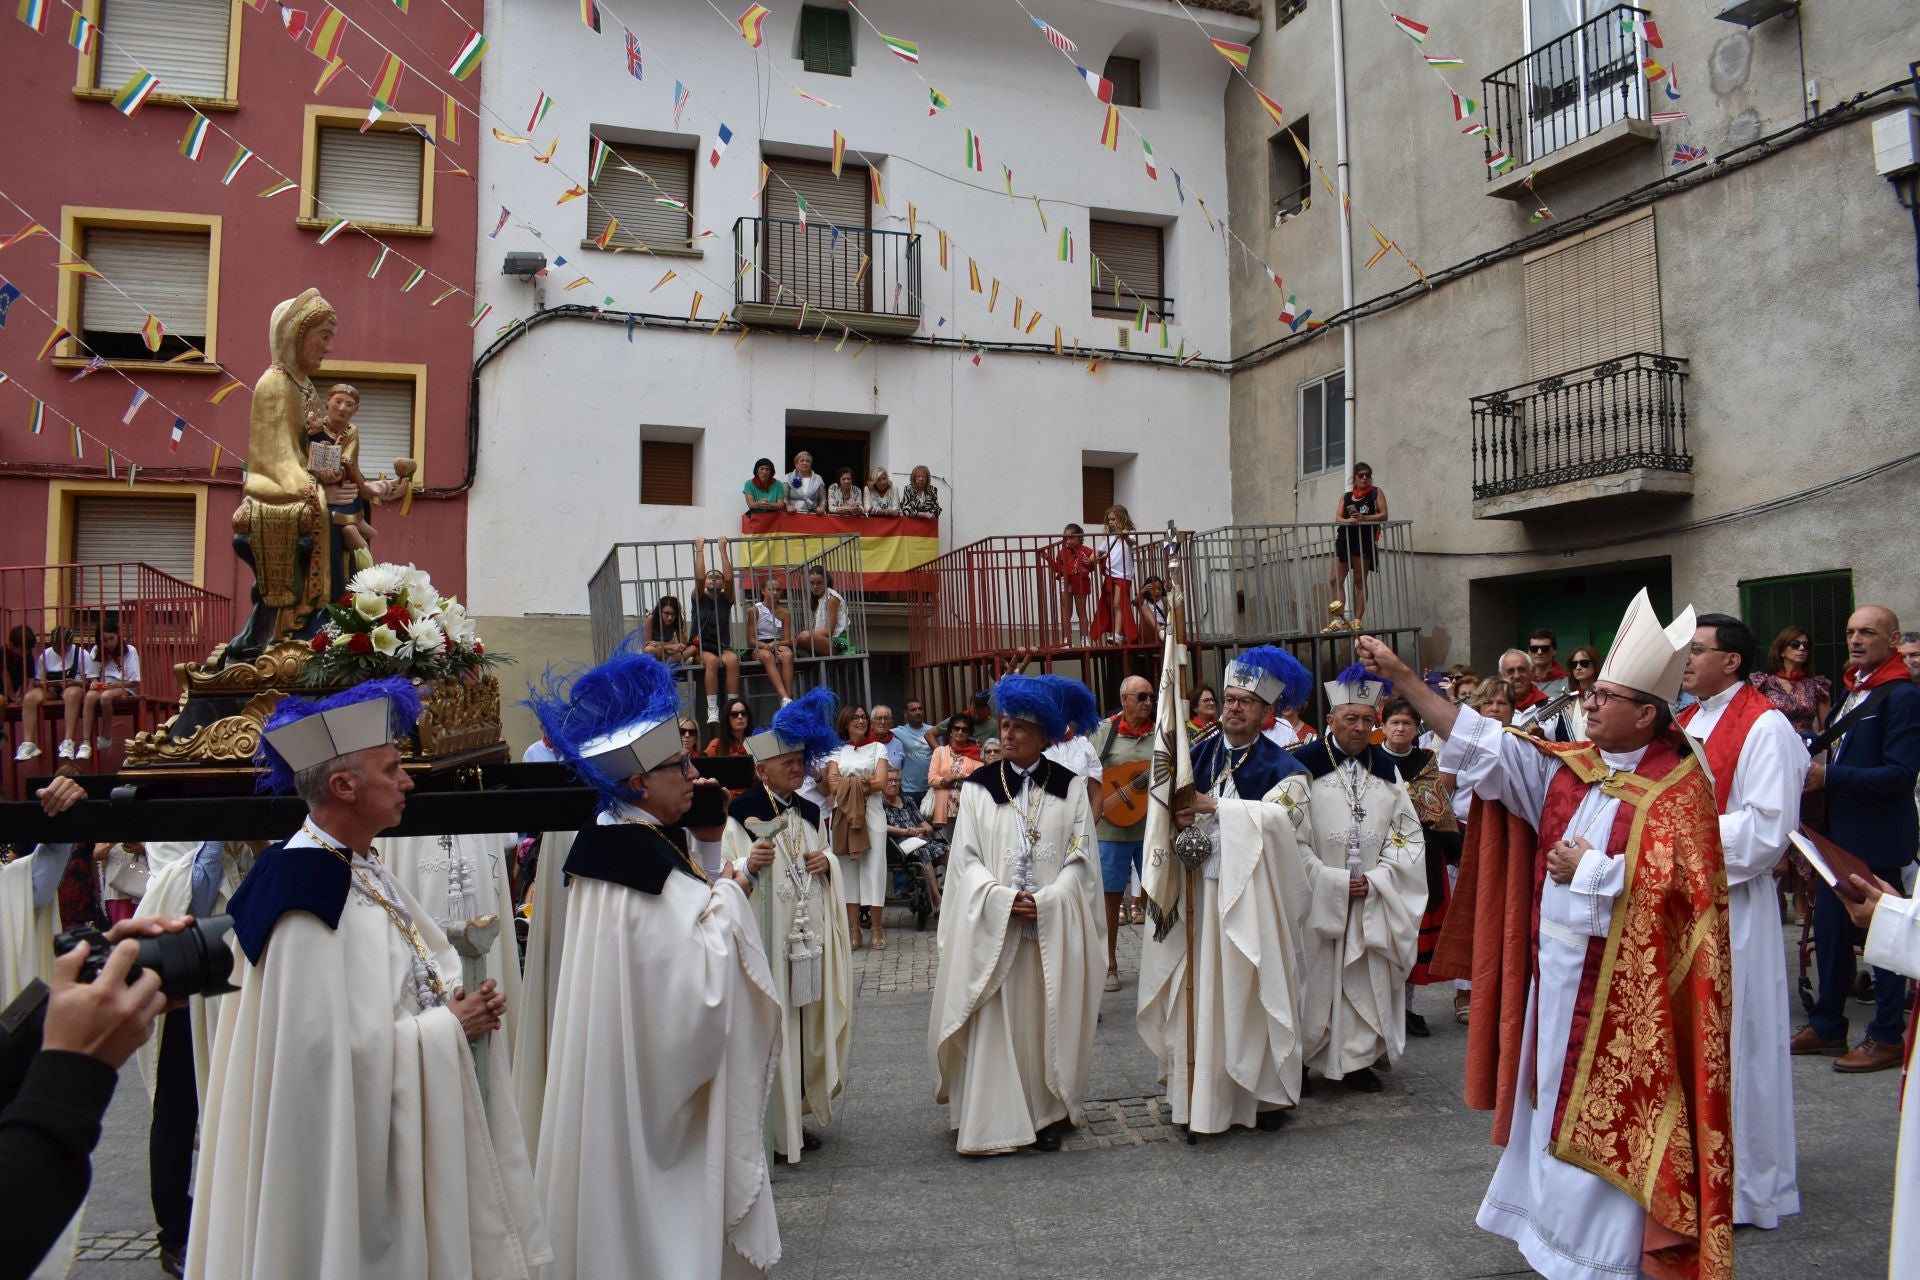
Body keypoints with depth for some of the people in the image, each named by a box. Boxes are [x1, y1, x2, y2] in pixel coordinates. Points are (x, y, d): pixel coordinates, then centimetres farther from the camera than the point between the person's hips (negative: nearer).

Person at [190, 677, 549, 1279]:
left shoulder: (362, 868, 6)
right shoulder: (305, 888, -23)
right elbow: (335, 1046, -26)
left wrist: (461, 1003, -3)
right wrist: (447, 1026, -17)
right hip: (352, 1156, -9)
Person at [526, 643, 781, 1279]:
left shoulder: (636, 838, 2)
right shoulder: (648, 862, -27)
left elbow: (685, 912, 12)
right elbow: (703, 985, -27)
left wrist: (705, 847, 1)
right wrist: (728, 893, -16)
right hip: (655, 1080, -10)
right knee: (659, 1204, 7)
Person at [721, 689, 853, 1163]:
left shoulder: (809, 812, 11)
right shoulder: (741, 814, -10)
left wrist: (828, 863, 0)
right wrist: (748, 865, -32)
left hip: (808, 939, 7)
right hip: (766, 940, -6)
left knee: (805, 1029, 12)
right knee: (770, 1032, -2)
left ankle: (795, 1118, 25)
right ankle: (769, 1128, 11)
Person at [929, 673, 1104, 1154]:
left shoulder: (1069, 788, 3)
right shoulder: (978, 787, 2)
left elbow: (1079, 859, 1)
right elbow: (966, 859, -1)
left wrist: (1045, 902, -14)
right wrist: (1004, 898, -16)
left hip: (1055, 929, 1)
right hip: (993, 928, 0)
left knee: (1049, 1020, 6)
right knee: (994, 1022, -2)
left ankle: (1049, 1114, 19)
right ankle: (994, 1119, 7)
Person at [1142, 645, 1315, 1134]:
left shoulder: (1280, 765, 0)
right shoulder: (1198, 756, 10)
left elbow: (1281, 815, -18)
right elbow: (1172, 812, 7)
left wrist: (1216, 807, -20)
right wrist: (1178, 823, -15)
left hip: (1253, 897, -3)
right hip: (1199, 892, 3)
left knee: (1252, 993, 2)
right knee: (1200, 992, 5)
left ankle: (1265, 1092, 15)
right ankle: (1200, 1091, 14)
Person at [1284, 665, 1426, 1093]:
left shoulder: (1385, 769, 8)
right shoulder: (1304, 766, -7)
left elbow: (1408, 833, 7)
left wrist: (1376, 880, -7)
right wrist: (1335, 882, -14)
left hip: (1373, 901, 4)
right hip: (1316, 898, -4)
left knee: (1366, 979, 7)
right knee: (1315, 980, 2)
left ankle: (1358, 1058, 18)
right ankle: (1299, 1061, 15)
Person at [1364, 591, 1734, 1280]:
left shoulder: (1678, 787, -11)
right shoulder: (1569, 767, 5)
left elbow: (1676, 888, -20)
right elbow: (1484, 743, 1)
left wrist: (1589, 869, -13)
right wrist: (1402, 678, -5)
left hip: (1623, 992, -6)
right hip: (1555, 977, 6)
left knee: (1610, 1128, 3)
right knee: (1557, 1111, 16)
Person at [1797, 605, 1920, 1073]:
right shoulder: (1852, 691, 13)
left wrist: (1829, 776, -26)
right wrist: (1814, 766, 4)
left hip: (1877, 841, -9)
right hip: (1839, 836, 9)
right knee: (1830, 928, 14)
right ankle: (1828, 1025, 26)